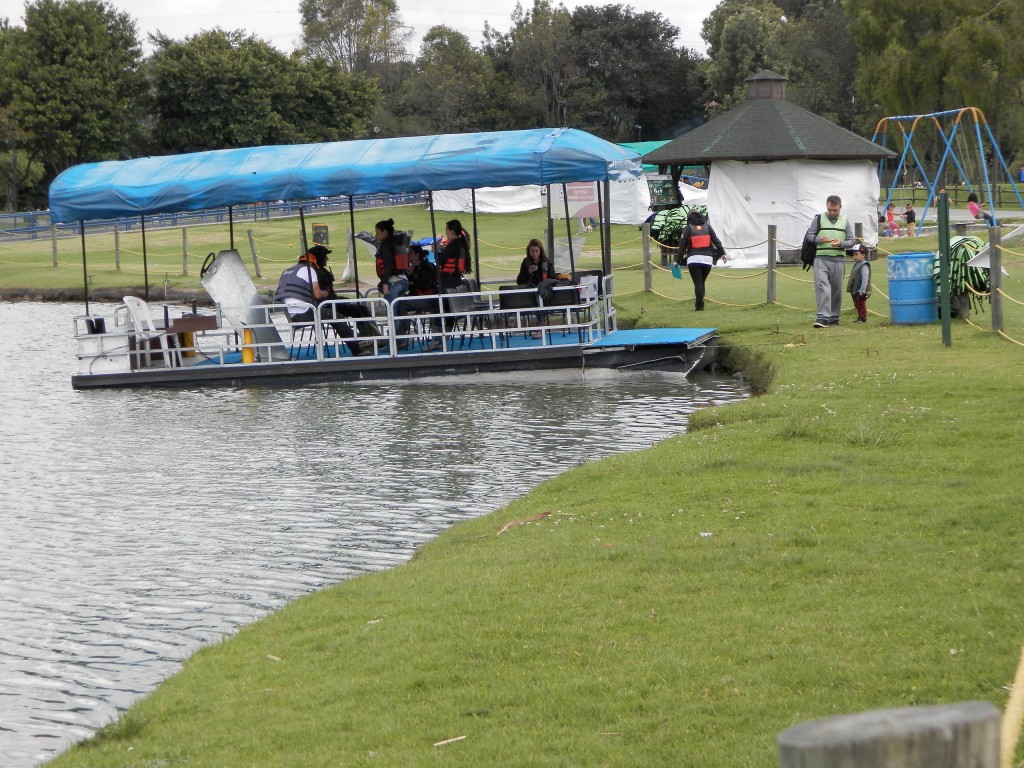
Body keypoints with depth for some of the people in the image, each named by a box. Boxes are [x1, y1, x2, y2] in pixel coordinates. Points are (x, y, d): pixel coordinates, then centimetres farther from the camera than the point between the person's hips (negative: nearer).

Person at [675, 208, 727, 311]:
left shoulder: (688, 228, 2)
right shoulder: (707, 226, 11)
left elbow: (682, 245, -1)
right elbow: (716, 241, 8)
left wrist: (678, 260, 2)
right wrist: (722, 253, 11)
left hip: (694, 259, -3)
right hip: (707, 259, 3)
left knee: (698, 283, -4)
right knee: (701, 282, 14)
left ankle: (699, 305, -13)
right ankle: (699, 304, 15)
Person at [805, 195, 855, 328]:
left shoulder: (845, 222, 12)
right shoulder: (818, 219, 8)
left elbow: (852, 241, 9)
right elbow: (809, 236, 7)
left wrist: (841, 244, -12)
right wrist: (819, 240, -14)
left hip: (838, 260, 2)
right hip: (821, 258, -2)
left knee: (836, 289, 7)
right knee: (822, 286, -16)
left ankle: (834, 317, 20)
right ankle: (823, 317, -22)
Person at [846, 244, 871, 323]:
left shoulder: (864, 266, -15)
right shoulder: (856, 264, 15)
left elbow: (865, 279, -20)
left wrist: (862, 290, -24)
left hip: (861, 291, -10)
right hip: (855, 291, 10)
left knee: (861, 304, -6)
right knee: (857, 304, 14)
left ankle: (863, 317, 0)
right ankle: (860, 317, 22)